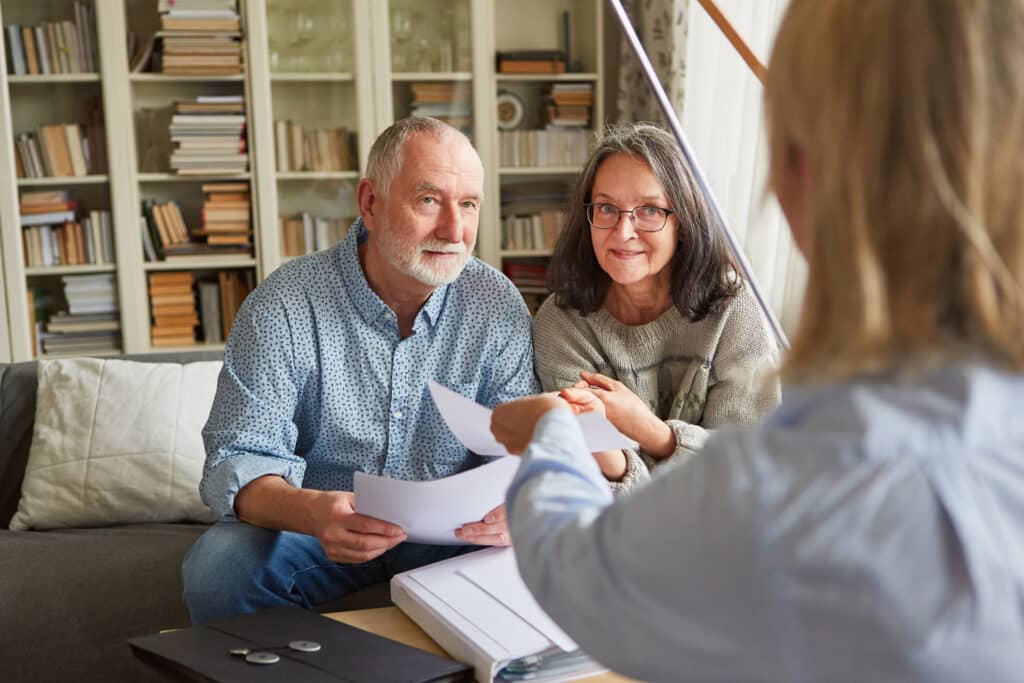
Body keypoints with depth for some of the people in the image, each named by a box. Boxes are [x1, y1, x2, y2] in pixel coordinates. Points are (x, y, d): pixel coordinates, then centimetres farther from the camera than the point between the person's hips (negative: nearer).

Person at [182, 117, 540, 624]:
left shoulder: (498, 306, -4)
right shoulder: (280, 309, -12)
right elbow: (238, 461, -16)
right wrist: (310, 510, -39)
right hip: (322, 529, -1)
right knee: (218, 566, -30)